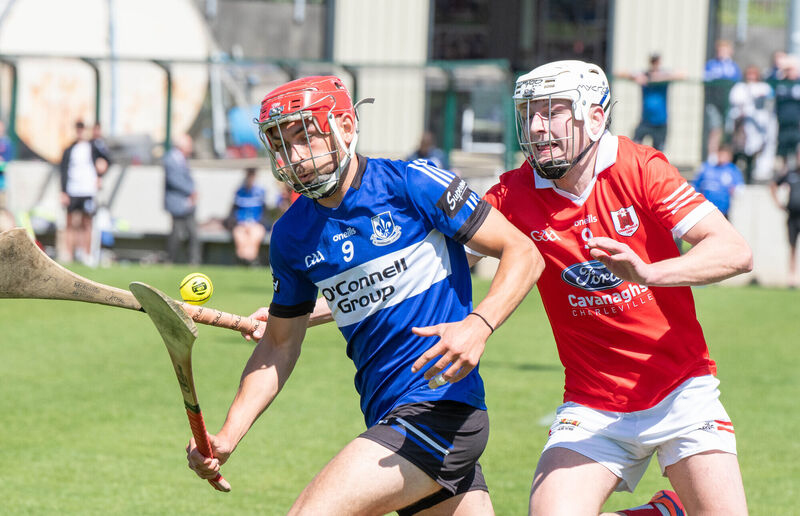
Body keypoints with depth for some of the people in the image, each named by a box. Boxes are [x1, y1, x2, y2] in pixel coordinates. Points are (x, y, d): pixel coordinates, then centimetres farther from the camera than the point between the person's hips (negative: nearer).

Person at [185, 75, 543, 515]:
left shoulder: (411, 184, -8)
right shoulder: (292, 236, 9)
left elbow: (523, 253, -8)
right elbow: (279, 345, 19)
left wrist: (478, 324, -26)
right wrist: (228, 435, 6)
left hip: (440, 407, -7)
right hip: (387, 420, 7)